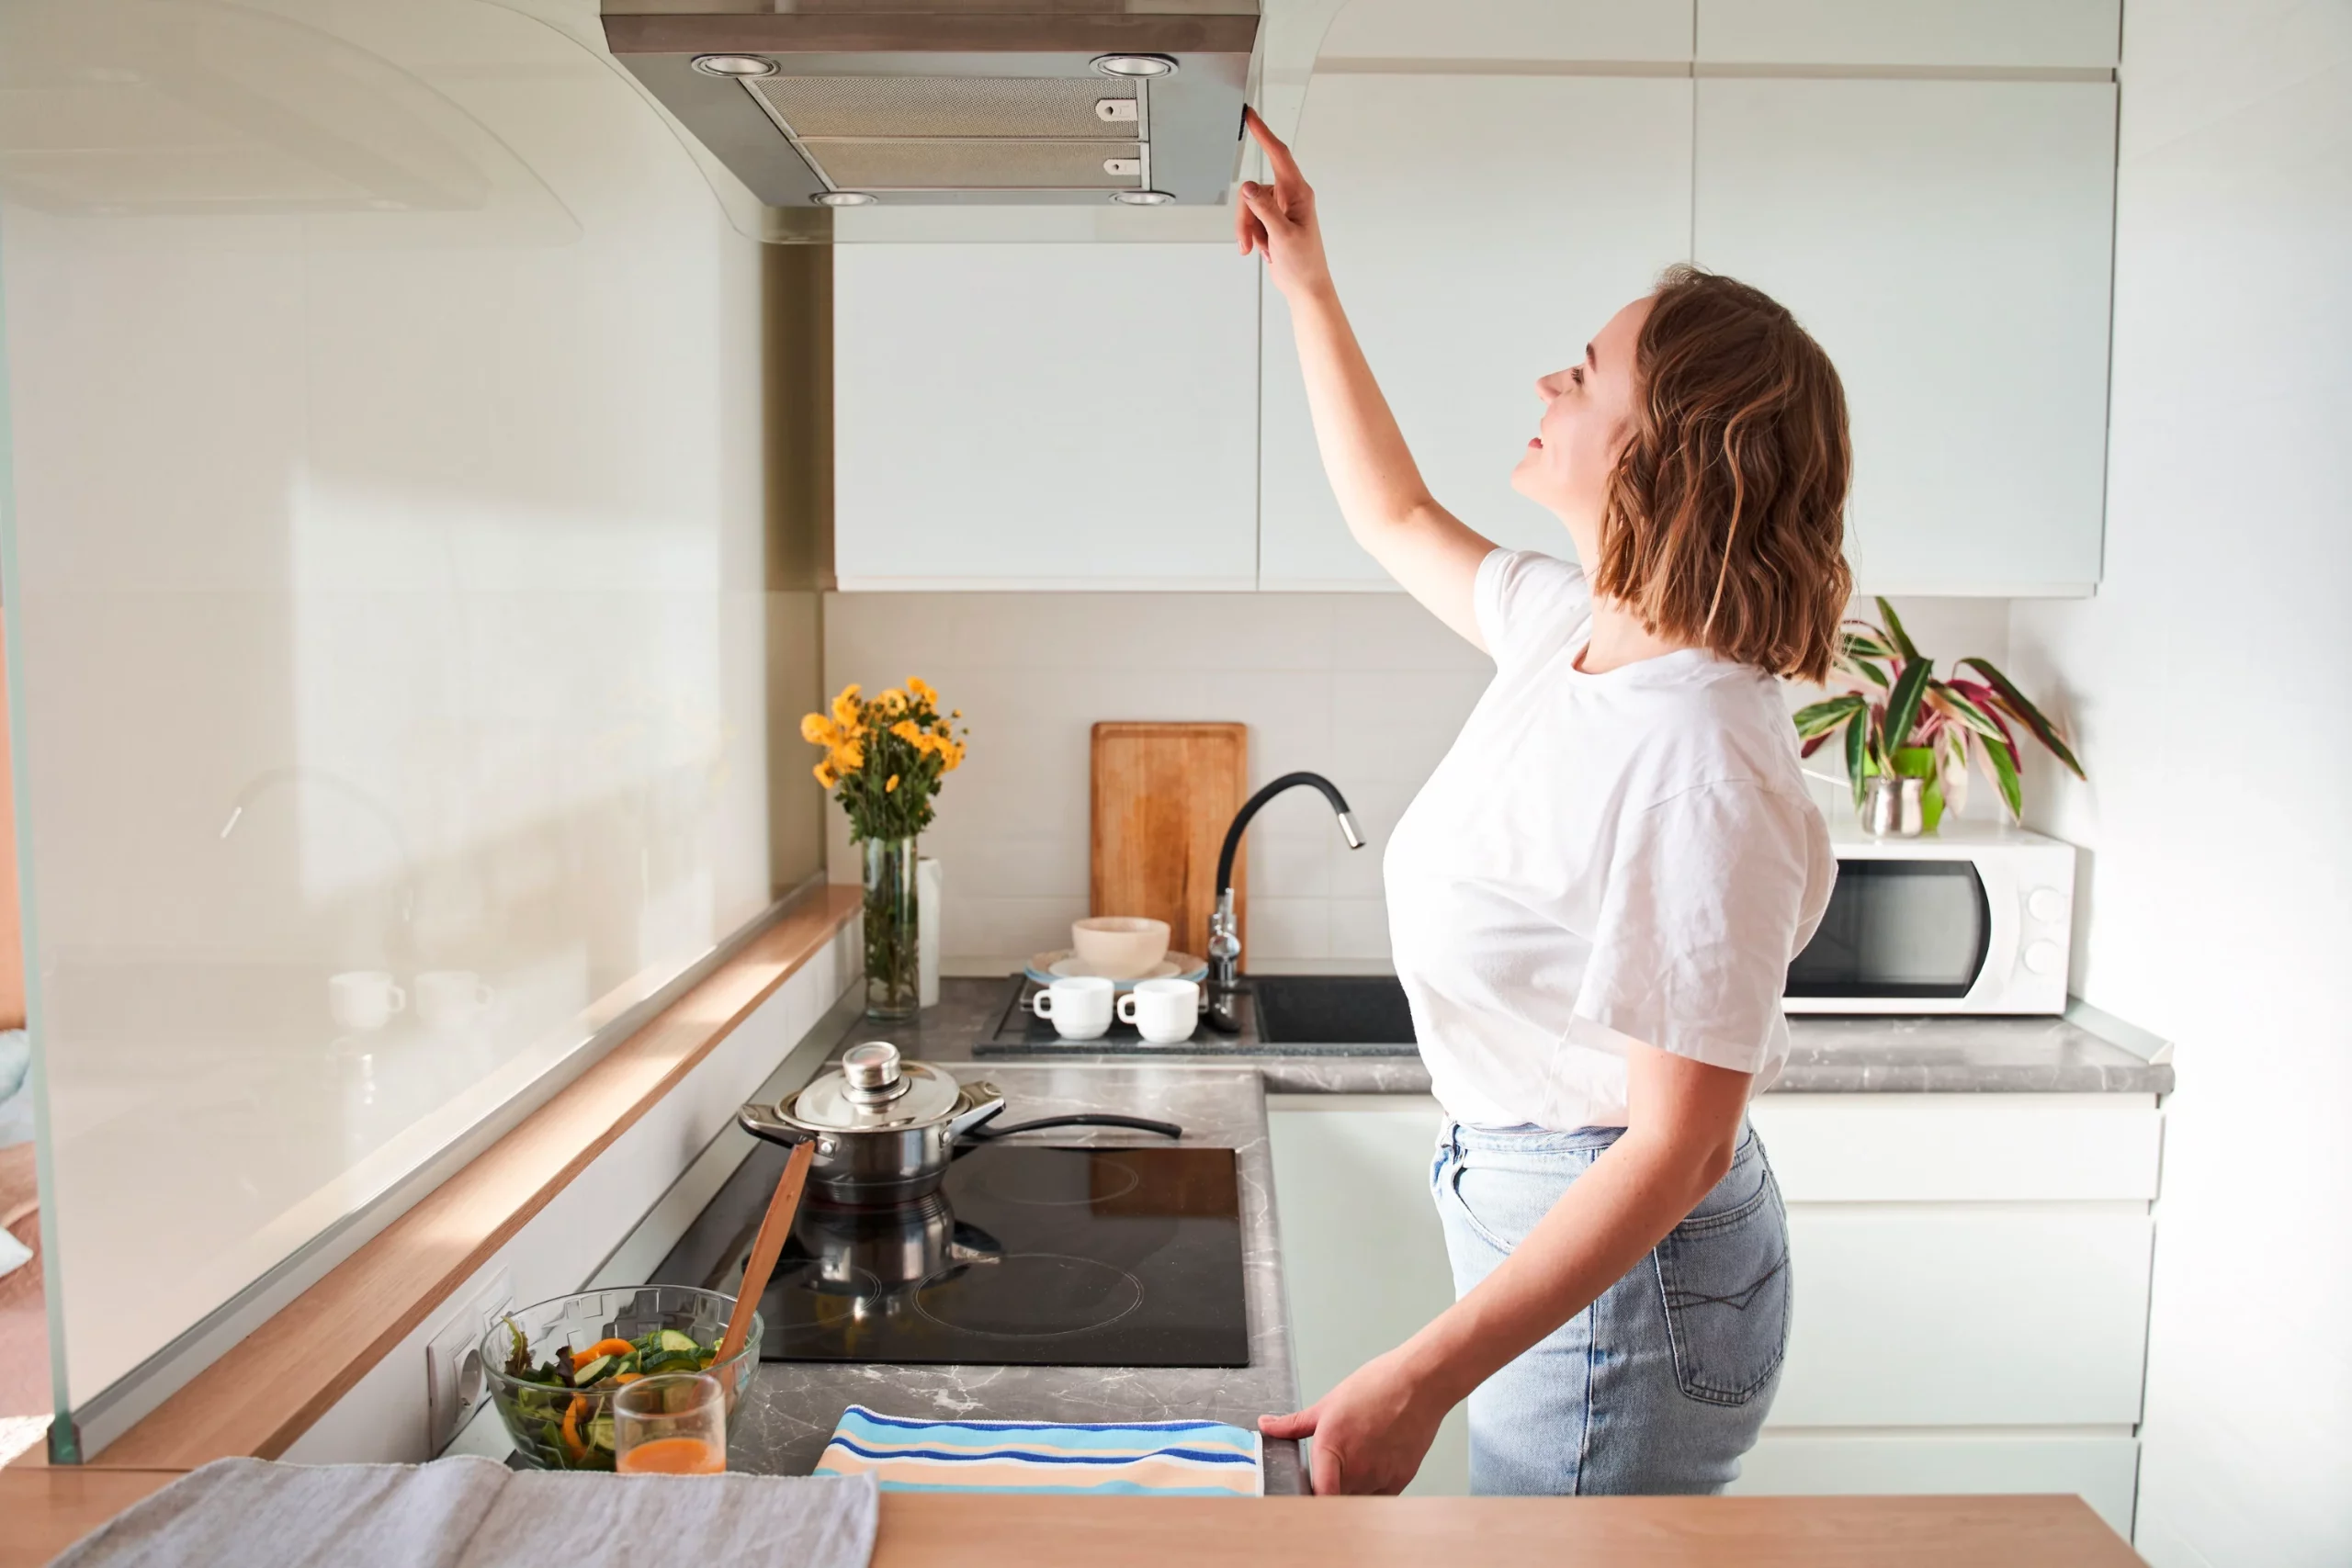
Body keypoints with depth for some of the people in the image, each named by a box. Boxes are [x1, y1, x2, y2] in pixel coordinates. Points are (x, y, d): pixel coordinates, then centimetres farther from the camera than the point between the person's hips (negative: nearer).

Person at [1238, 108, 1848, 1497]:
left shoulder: (1698, 767, -29)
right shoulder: (1572, 630, -2)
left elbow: (1682, 1144, -27)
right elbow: (1399, 518, 17)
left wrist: (1421, 1381, -28)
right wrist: (1308, 287, 16)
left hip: (1623, 1276, -9)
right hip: (1540, 1220, 9)